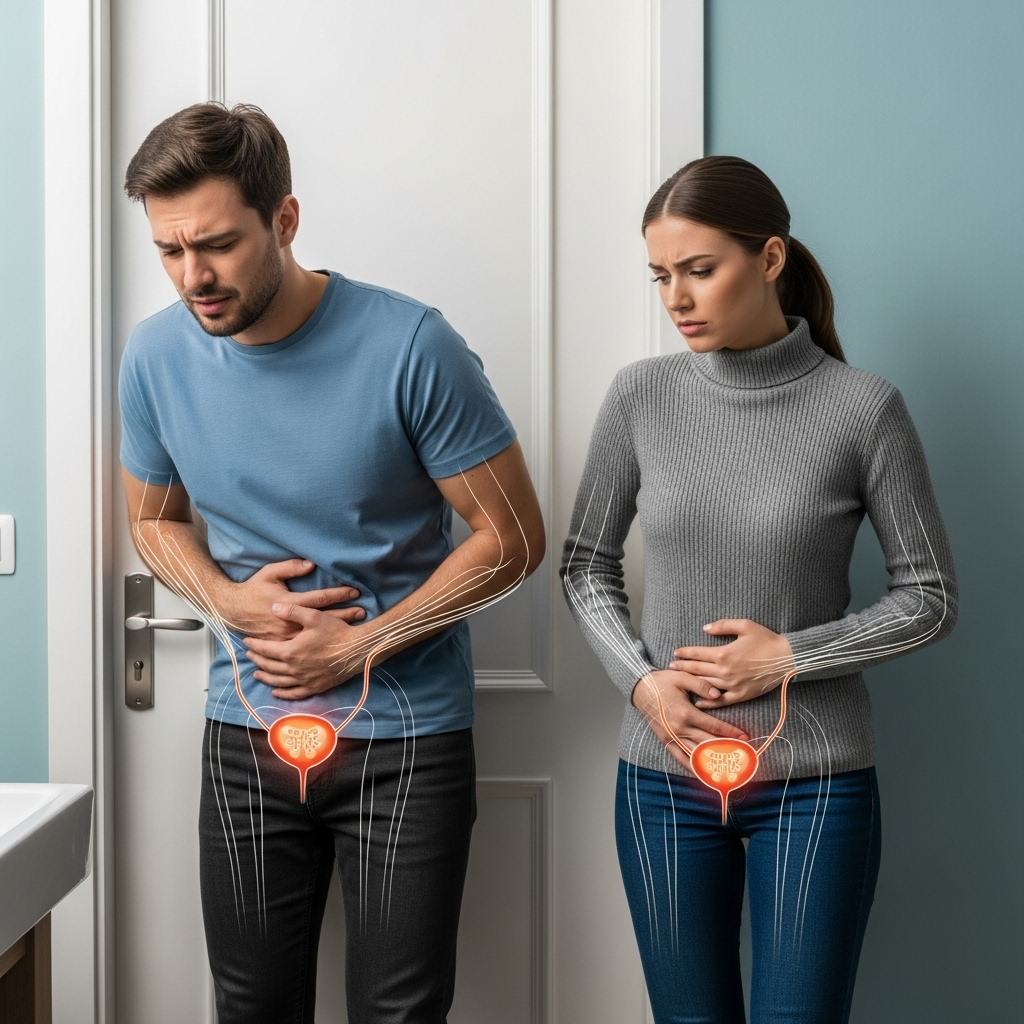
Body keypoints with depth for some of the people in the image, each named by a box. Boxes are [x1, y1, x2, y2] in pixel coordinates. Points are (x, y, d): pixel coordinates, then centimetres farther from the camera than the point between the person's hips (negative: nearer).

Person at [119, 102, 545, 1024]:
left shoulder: (410, 347, -17)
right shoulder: (156, 357, -4)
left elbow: (513, 537, -10)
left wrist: (355, 649, -14)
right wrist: (230, 600, -9)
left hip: (405, 742, -3)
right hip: (246, 735, 4)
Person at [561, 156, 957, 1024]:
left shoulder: (863, 409, -8)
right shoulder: (642, 398, -2)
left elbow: (931, 597, -1)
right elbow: (586, 564, 8)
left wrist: (790, 655, -12)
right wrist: (641, 681, -7)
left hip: (816, 786, -2)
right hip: (664, 775, 2)